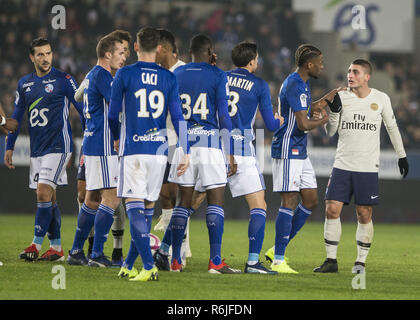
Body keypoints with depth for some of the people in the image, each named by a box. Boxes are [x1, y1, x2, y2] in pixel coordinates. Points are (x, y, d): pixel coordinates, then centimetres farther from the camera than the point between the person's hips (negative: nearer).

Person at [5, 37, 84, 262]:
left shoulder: (64, 80, -4)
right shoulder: (24, 83, 12)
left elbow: (83, 110, -1)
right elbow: (16, 117, 19)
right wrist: (9, 147, 18)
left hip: (58, 146, -6)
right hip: (36, 149, 6)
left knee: (43, 193, -15)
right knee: (48, 198, 7)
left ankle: (36, 245, -13)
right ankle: (56, 247, 12)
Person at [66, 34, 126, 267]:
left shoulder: (91, 76, 19)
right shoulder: (102, 75, -13)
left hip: (92, 143, 10)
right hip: (102, 146, -10)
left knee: (93, 199, 14)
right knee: (111, 198, -10)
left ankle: (76, 252, 16)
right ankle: (97, 255, -12)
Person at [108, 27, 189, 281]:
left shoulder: (125, 75, -2)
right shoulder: (169, 78, 4)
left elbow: (113, 114, 4)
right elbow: (177, 117, 1)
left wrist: (117, 138, 24)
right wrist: (186, 153, 4)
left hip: (133, 149, -3)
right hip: (159, 149, 3)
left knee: (135, 207, -6)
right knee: (147, 207, 12)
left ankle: (149, 266, -21)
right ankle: (128, 265, 19)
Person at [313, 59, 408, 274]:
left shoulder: (381, 99, 2)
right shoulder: (341, 97, 2)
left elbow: (392, 127, 15)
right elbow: (330, 131, 2)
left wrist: (401, 155, 17)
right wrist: (334, 111, -16)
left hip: (368, 168, -1)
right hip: (342, 165, 1)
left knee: (364, 215, -1)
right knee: (332, 210, -6)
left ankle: (361, 261, 9)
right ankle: (331, 260, 2)